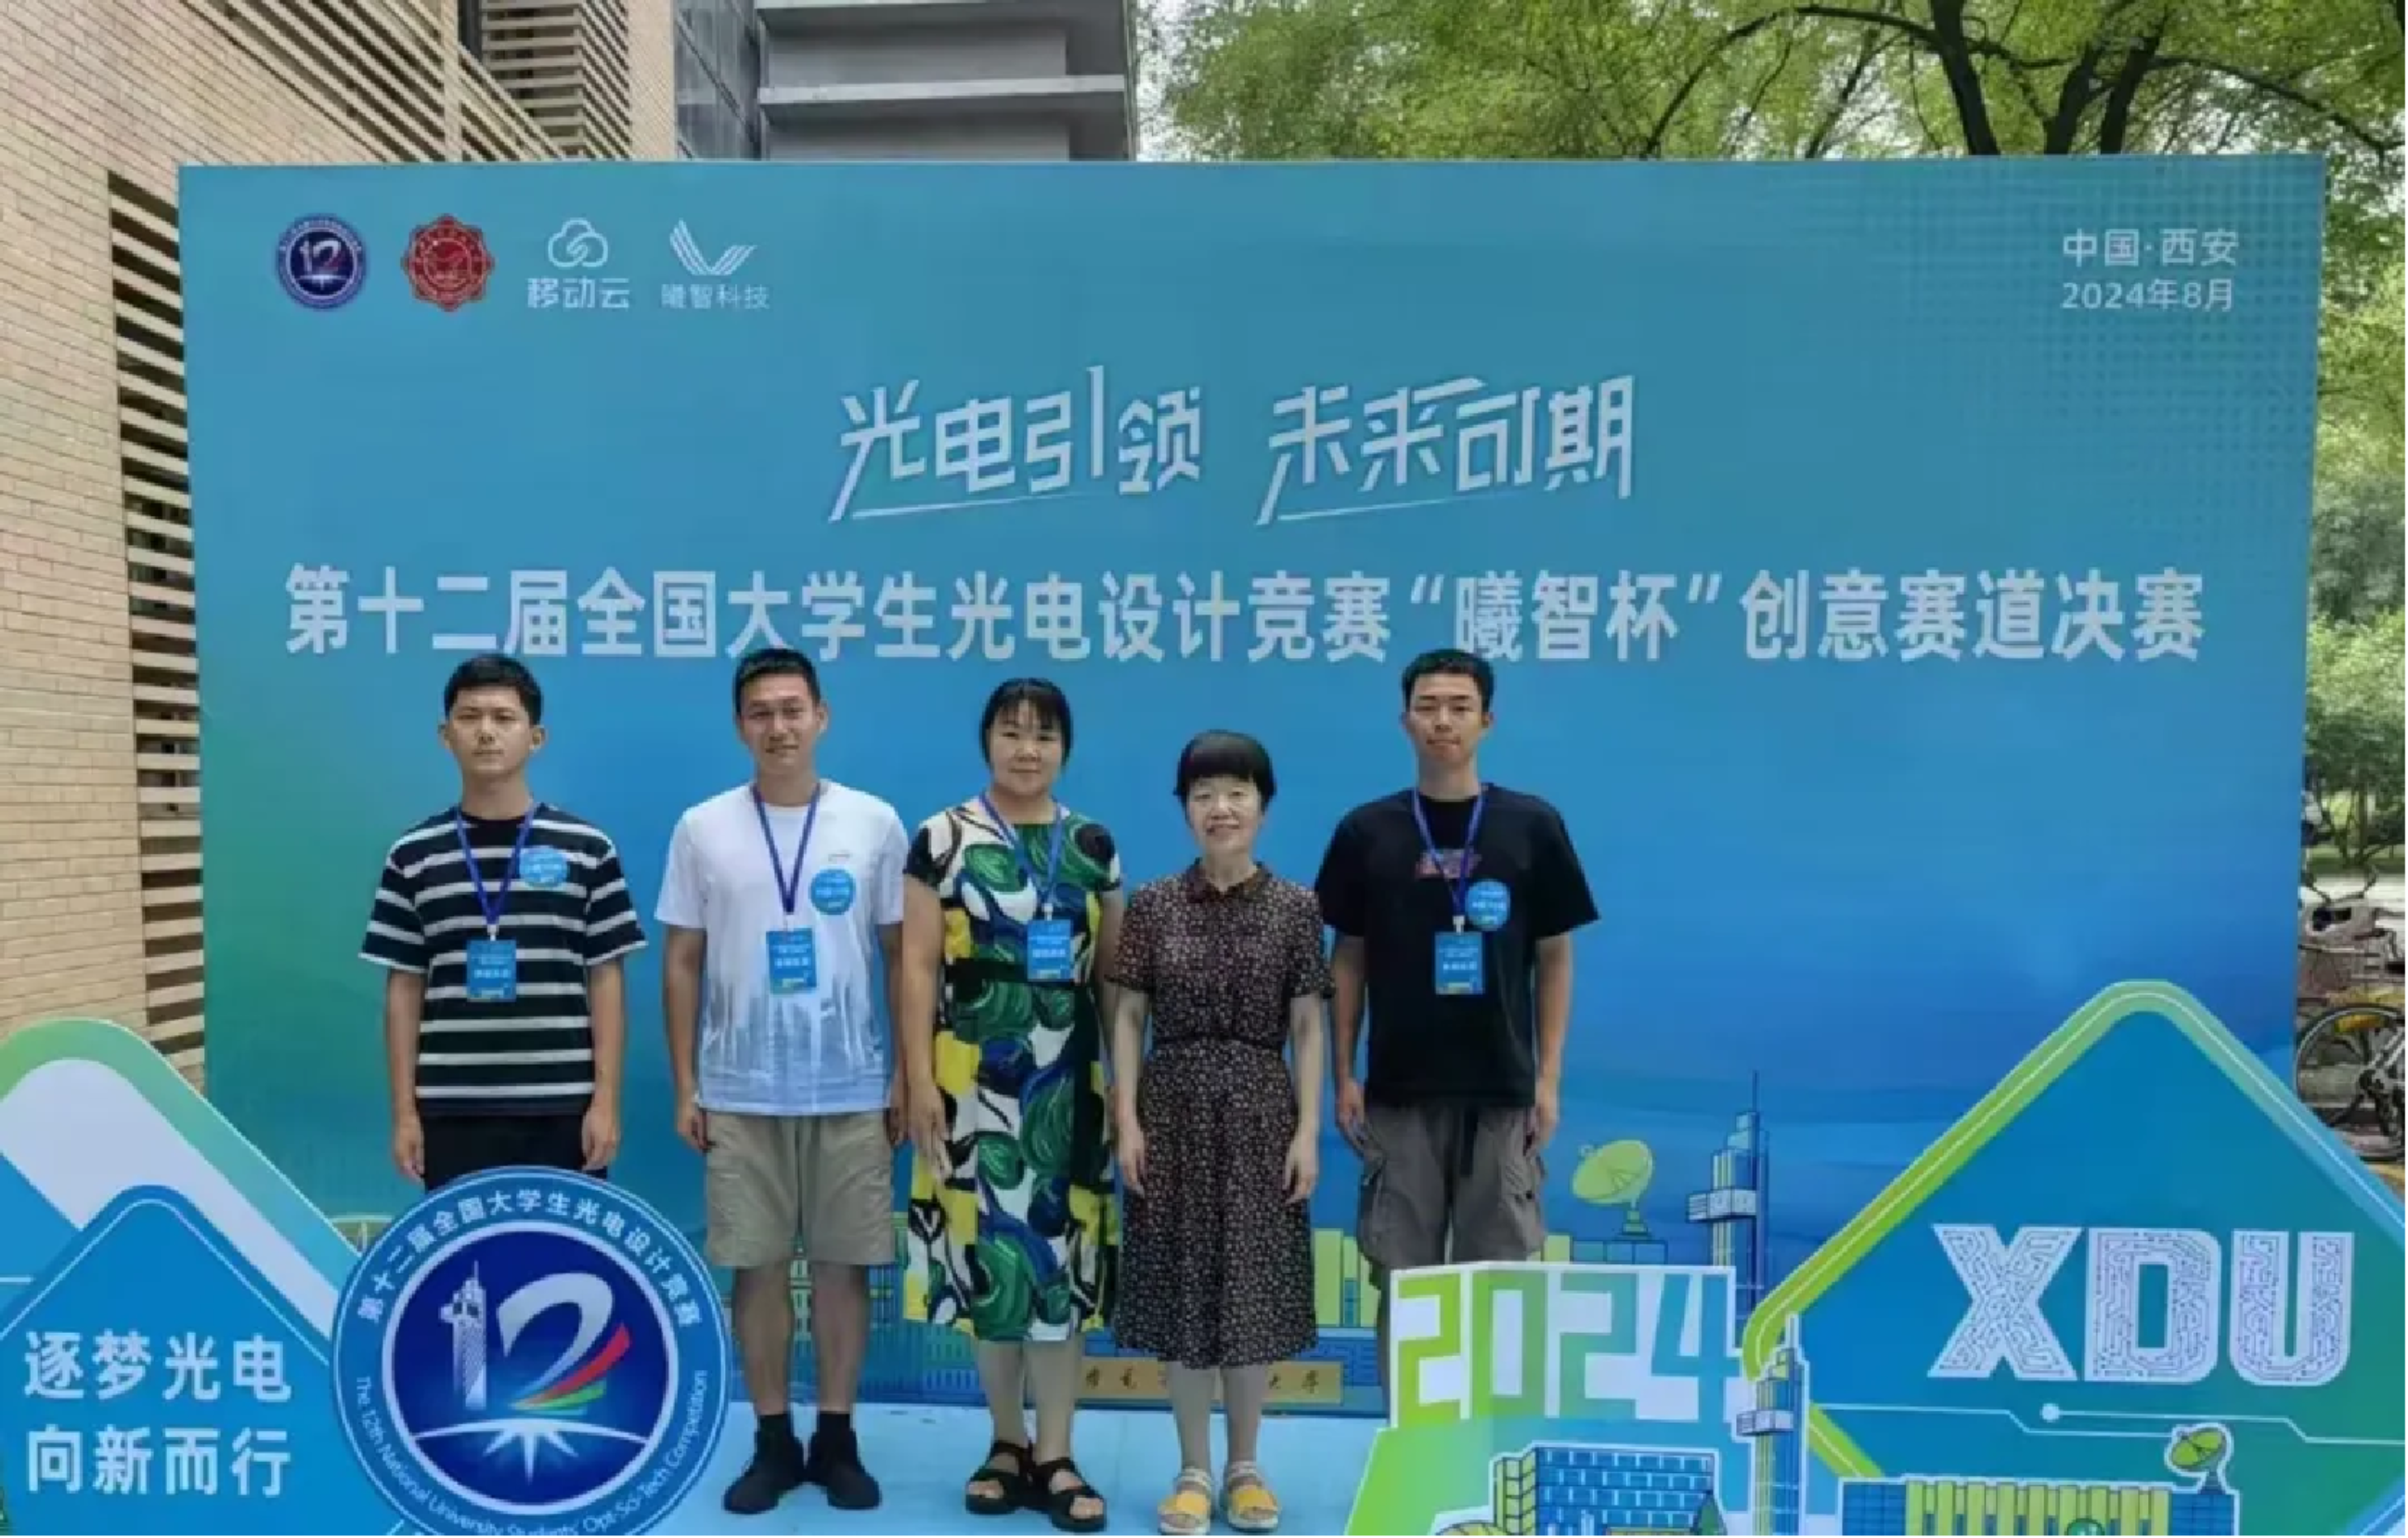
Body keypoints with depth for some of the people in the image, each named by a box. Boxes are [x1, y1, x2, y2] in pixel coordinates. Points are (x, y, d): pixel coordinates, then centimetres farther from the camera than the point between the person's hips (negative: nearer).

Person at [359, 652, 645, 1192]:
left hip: (562, 1107, -1)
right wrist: (405, 1111, 2)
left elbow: (606, 982, 1)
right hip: (453, 1111, 1)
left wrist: (606, 1101, -4)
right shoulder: (412, 856, 5)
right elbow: (403, 991, 7)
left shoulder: (587, 848, 1)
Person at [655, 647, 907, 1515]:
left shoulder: (875, 823, 0)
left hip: (852, 1091, 0)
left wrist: (910, 1075, 2)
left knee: (844, 1265, 7)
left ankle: (836, 1439, 22)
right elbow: (681, 963, 5)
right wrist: (685, 1086, 1)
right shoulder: (703, 829, 1)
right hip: (739, 1094, 0)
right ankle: (773, 1441, 22)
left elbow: (901, 956, 4)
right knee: (758, 1268, 7)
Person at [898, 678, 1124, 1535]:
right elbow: (918, 966, -3)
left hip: (1067, 1080, 2)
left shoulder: (1093, 845, 8)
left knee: (1064, 1252, 3)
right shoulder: (942, 839, 0)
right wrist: (919, 1079, -9)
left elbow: (1113, 971, 11)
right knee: (987, 1249, 4)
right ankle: (1006, 1442, 21)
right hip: (974, 1078, -2)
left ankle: (1054, 1456, 12)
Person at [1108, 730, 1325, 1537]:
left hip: (1260, 1113, 0)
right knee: (1183, 1287, 6)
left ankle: (1245, 1466, 24)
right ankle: (1194, 1469, 21)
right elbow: (1128, 1018, 1)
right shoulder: (1152, 904, 0)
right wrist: (1127, 1119, -6)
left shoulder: (1294, 908, -1)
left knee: (1254, 1287, 7)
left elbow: (1308, 1027, 0)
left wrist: (1308, 1130, -4)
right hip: (1174, 1111, 0)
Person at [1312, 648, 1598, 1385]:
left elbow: (1554, 957, 3)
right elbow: (1347, 958, 6)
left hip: (1502, 1088, 0)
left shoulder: (1532, 826, 0)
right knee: (1403, 1275, 8)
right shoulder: (1366, 831, 1)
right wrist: (1344, 1075, 1)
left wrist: (1549, 1078, -2)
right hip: (1399, 1089, 1)